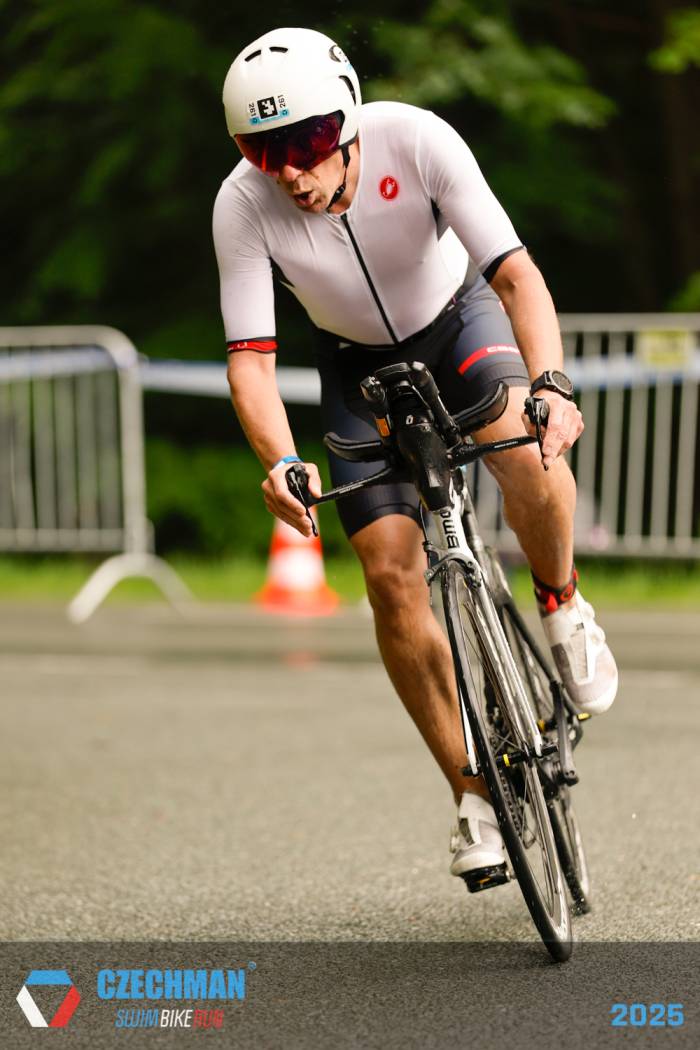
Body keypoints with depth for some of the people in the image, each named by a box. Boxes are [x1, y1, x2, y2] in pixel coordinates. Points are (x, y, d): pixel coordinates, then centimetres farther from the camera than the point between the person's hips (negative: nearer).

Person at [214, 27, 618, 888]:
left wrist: (550, 383, -52)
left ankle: (563, 608, -3)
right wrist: (280, 463, -46)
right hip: (359, 364, 2)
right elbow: (250, 359, -27)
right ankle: (472, 795, 4)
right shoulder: (243, 205, -27)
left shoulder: (418, 141, -31)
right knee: (391, 575, -11)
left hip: (457, 317, -1)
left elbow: (515, 273, -35)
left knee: (524, 444, -35)